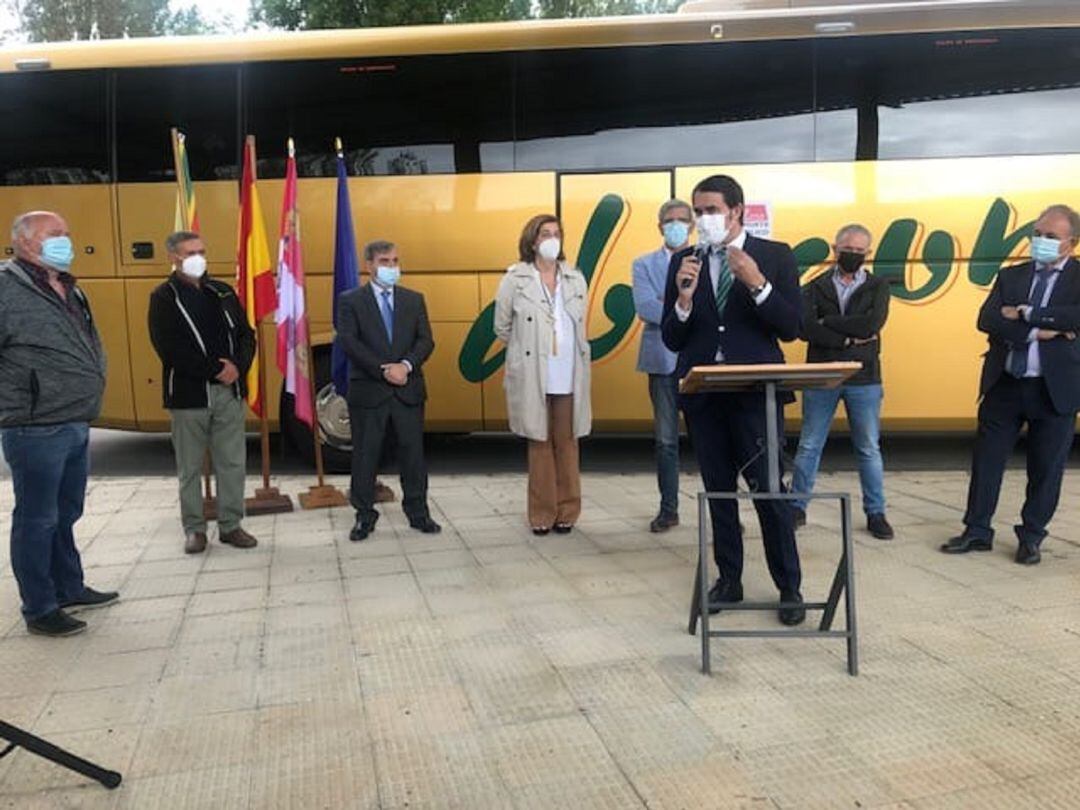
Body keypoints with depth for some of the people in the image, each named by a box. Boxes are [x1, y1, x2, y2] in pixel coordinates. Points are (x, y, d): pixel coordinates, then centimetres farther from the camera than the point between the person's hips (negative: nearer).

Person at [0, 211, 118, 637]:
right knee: (37, 521, 3)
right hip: (37, 431, -8)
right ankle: (39, 609, 15)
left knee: (65, 516, 20)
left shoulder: (69, 290, 14)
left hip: (76, 427, 9)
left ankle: (70, 588, 35)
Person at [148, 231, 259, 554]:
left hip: (229, 391, 4)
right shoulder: (163, 297, -2)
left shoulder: (223, 292, 12)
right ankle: (194, 528, 19)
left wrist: (238, 366, -9)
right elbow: (169, 349, -12)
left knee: (233, 463, 7)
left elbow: (246, 335, 11)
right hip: (188, 393, -4)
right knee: (190, 468, 7)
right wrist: (214, 370, -16)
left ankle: (230, 525, 19)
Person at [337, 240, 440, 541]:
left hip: (408, 390, 3)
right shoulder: (350, 301, 1)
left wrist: (406, 365, -15)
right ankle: (365, 516, 17)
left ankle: (418, 513, 19)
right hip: (367, 390, -2)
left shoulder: (414, 299, 11)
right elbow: (350, 343, -10)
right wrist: (384, 370, -17)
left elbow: (426, 341, 3)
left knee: (413, 452, 8)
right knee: (365, 455, 5)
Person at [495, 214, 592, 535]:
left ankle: (567, 511, 15)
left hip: (569, 376, 3)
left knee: (567, 443, 5)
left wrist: (571, 352, 13)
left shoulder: (575, 278, 11)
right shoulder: (515, 279, 0)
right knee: (539, 443, 3)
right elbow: (502, 327, 7)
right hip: (532, 376, -2)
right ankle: (542, 513, 13)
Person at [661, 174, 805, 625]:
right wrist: (684, 298, -15)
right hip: (703, 394, 3)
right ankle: (728, 579, 24)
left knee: (768, 490, -2)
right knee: (718, 491, 11)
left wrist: (757, 285, -19)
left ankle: (789, 587, 13)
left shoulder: (774, 256, 1)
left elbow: (791, 328, -6)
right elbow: (672, 340, 4)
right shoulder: (683, 262, 7)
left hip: (755, 393, -3)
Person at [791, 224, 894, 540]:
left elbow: (872, 323, -14)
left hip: (863, 379, 0)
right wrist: (848, 339, -16)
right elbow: (805, 328, -12)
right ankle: (797, 507, 19)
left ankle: (875, 513, 19)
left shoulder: (877, 287, 5)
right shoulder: (815, 287, 5)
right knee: (808, 447, 7)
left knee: (870, 449, 8)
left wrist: (828, 322, -10)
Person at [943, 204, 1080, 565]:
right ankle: (977, 531, 19)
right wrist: (1035, 332, -17)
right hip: (1004, 385, 3)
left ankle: (1031, 538, 22)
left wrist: (1025, 313, -15)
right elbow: (986, 320, -6)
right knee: (986, 461, 7)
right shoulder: (1010, 276, 8)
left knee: (1046, 468, 7)